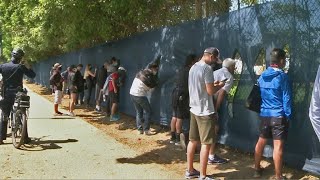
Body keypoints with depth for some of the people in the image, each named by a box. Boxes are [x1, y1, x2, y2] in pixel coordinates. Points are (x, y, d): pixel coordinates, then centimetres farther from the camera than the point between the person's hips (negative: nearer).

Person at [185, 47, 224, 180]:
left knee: (193, 141, 15)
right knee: (206, 143, -3)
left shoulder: (193, 67, 11)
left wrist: (213, 84, 15)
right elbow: (210, 91, -18)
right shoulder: (207, 68, -17)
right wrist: (219, 85, 0)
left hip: (194, 109, 9)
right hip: (205, 111, -9)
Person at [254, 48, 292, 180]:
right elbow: (286, 98, -11)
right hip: (279, 115, -6)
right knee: (278, 146, -4)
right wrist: (288, 115, -4)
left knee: (261, 141, 17)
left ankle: (257, 169, 28)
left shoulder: (262, 76, 6)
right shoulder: (282, 76, -12)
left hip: (264, 114, 6)